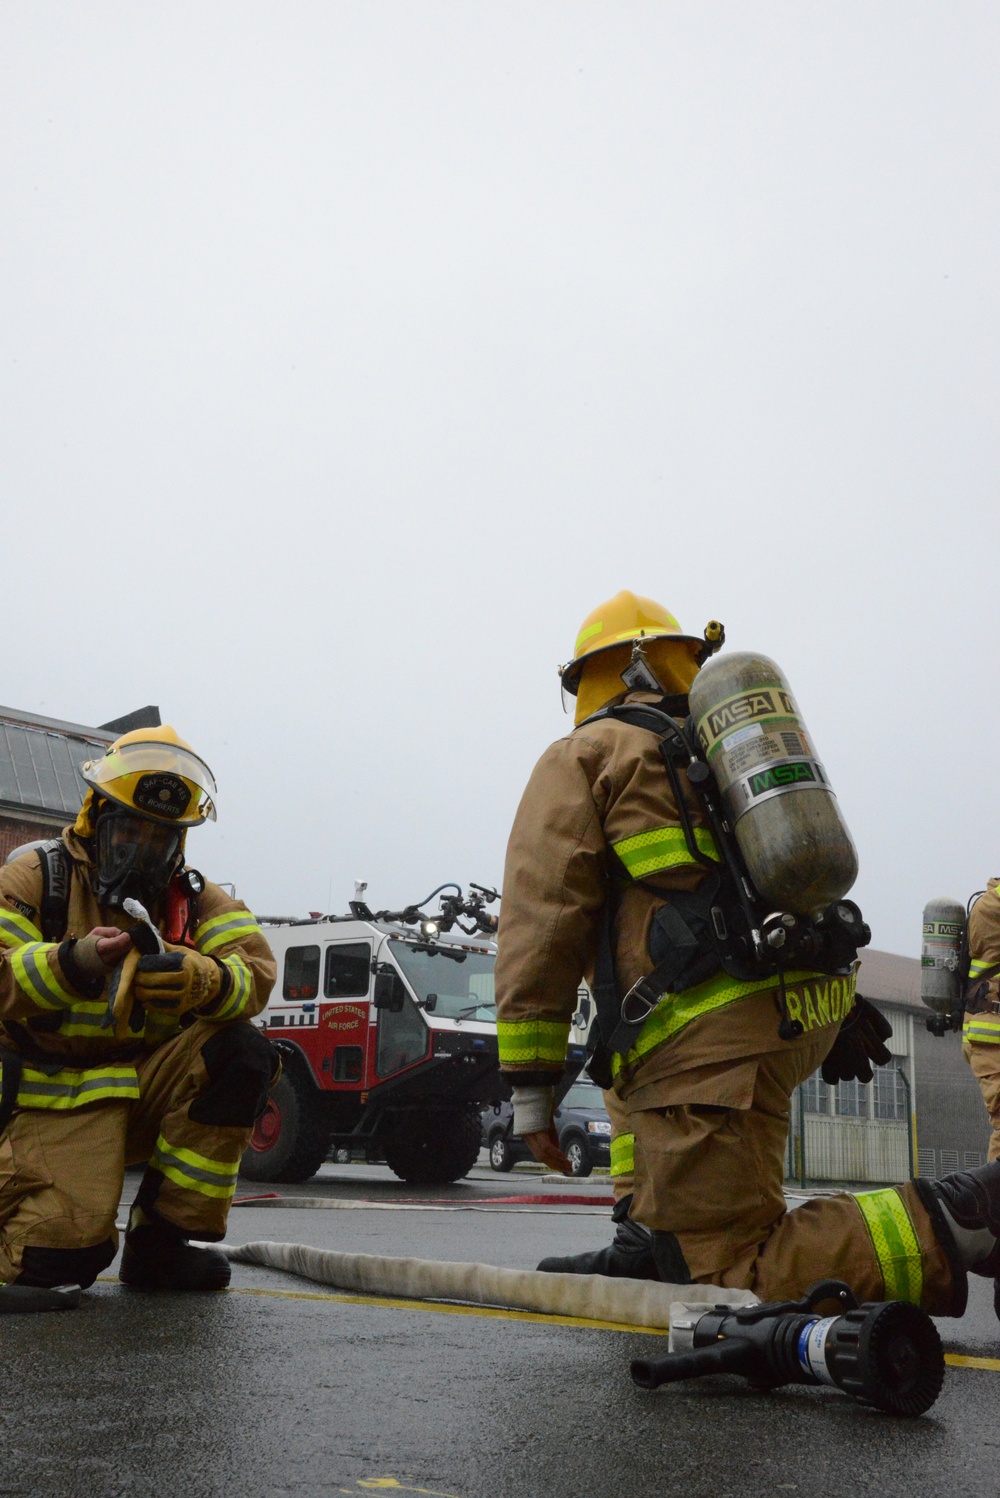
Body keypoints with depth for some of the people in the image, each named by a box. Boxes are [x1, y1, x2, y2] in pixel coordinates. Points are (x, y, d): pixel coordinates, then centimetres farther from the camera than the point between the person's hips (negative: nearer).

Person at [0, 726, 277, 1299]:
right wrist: (69, 966, -36)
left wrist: (203, 979, -35)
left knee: (241, 1052, -22)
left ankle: (160, 1241, -10)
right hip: (55, 1096, -4)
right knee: (68, 1253, -23)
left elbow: (255, 968, -11)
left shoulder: (194, 897, 8)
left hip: (147, 1087, 5)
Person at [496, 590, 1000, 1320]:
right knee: (630, 1044, 35)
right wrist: (841, 1005, 32)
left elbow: (541, 922, -4)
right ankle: (649, 1237, 28)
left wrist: (531, 1080, -3)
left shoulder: (584, 758, 5)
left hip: (714, 1046, -8)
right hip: (809, 1018, 8)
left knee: (731, 1273, -6)